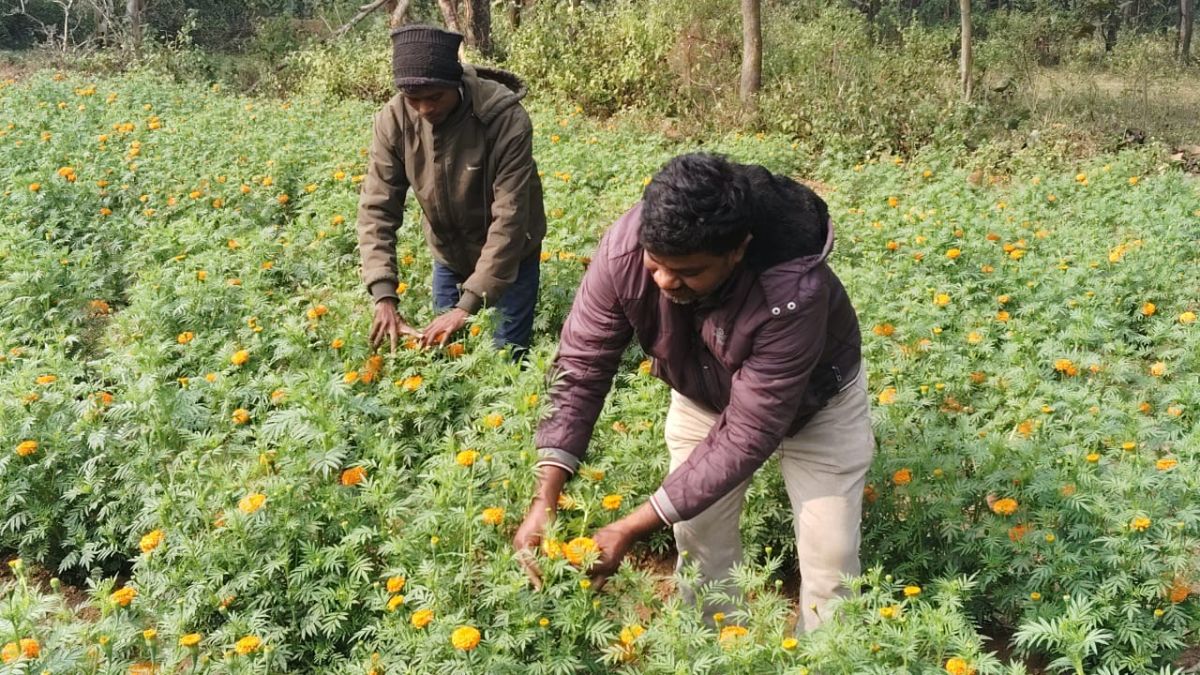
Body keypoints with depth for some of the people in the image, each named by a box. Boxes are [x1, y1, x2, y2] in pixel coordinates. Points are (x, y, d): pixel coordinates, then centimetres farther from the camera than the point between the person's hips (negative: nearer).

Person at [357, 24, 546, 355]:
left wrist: (467, 305, -34)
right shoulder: (394, 119, -20)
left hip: (509, 256, -3)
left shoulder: (506, 119, -31)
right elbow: (377, 207, -18)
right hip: (448, 256, 4)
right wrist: (384, 297, -29)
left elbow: (509, 219, -31)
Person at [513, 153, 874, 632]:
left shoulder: (794, 292, -43)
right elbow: (580, 368, -24)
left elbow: (745, 435, -37)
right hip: (703, 394, 3)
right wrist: (545, 500, -33)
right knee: (699, 542, 8)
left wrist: (631, 529, -38)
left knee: (830, 563, -1)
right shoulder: (624, 248, -33)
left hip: (814, 401, -3)